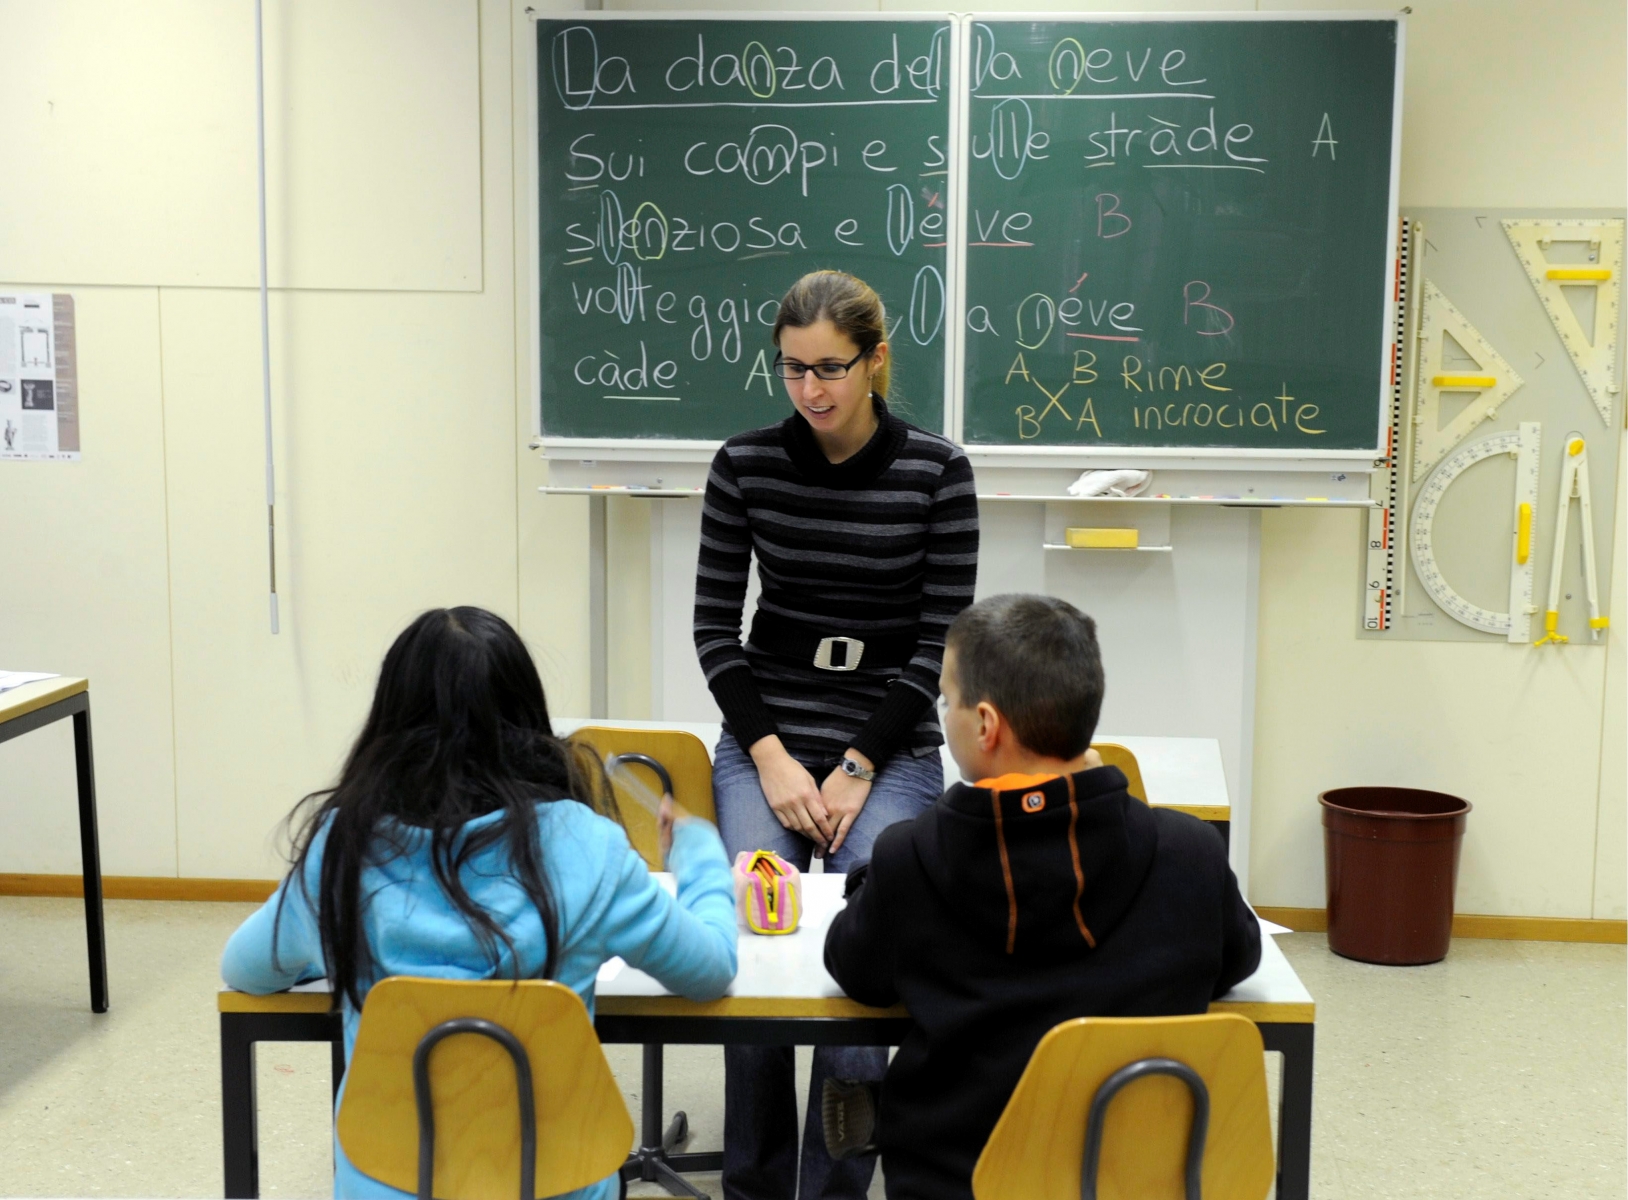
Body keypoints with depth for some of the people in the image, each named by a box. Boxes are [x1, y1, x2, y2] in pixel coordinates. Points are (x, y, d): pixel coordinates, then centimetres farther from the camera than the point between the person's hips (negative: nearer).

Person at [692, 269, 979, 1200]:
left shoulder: (937, 470, -5)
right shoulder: (745, 464, 0)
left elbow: (941, 638, -4)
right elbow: (715, 626, 3)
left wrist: (858, 769, -10)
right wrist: (770, 757, -8)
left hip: (891, 746, -1)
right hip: (767, 736, 1)